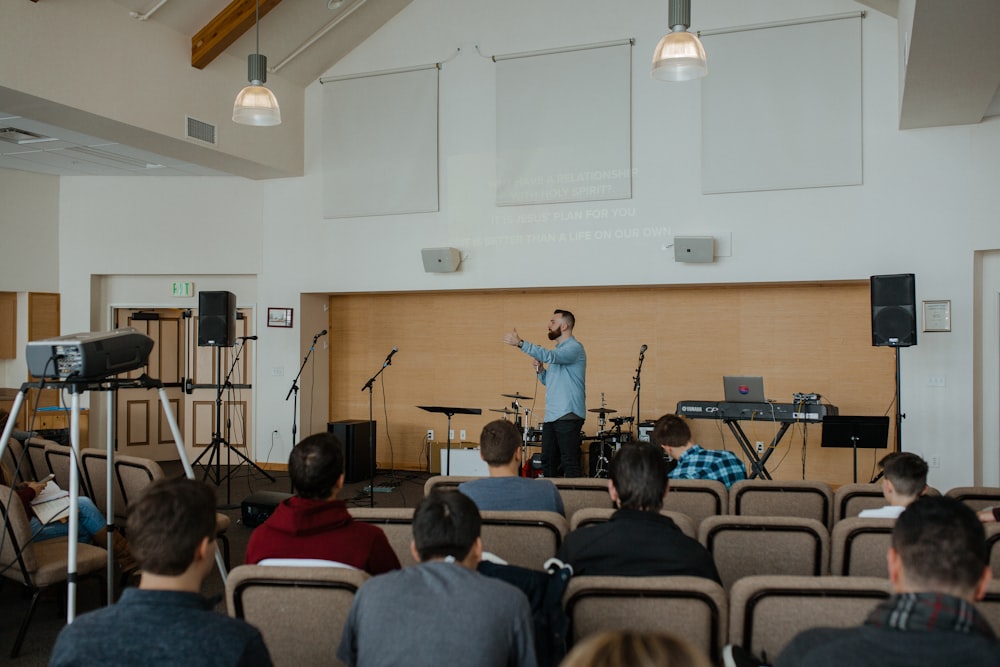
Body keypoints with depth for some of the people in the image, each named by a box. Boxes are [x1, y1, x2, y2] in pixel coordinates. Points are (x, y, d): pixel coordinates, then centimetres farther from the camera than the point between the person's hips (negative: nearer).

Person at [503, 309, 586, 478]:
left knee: (569, 464, -9)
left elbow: (550, 356, -28)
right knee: (548, 463, 10)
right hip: (551, 416, 9)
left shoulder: (574, 348, -9)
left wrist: (520, 343, -33)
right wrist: (540, 370, 4)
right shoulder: (558, 350, 20)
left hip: (568, 416, -9)